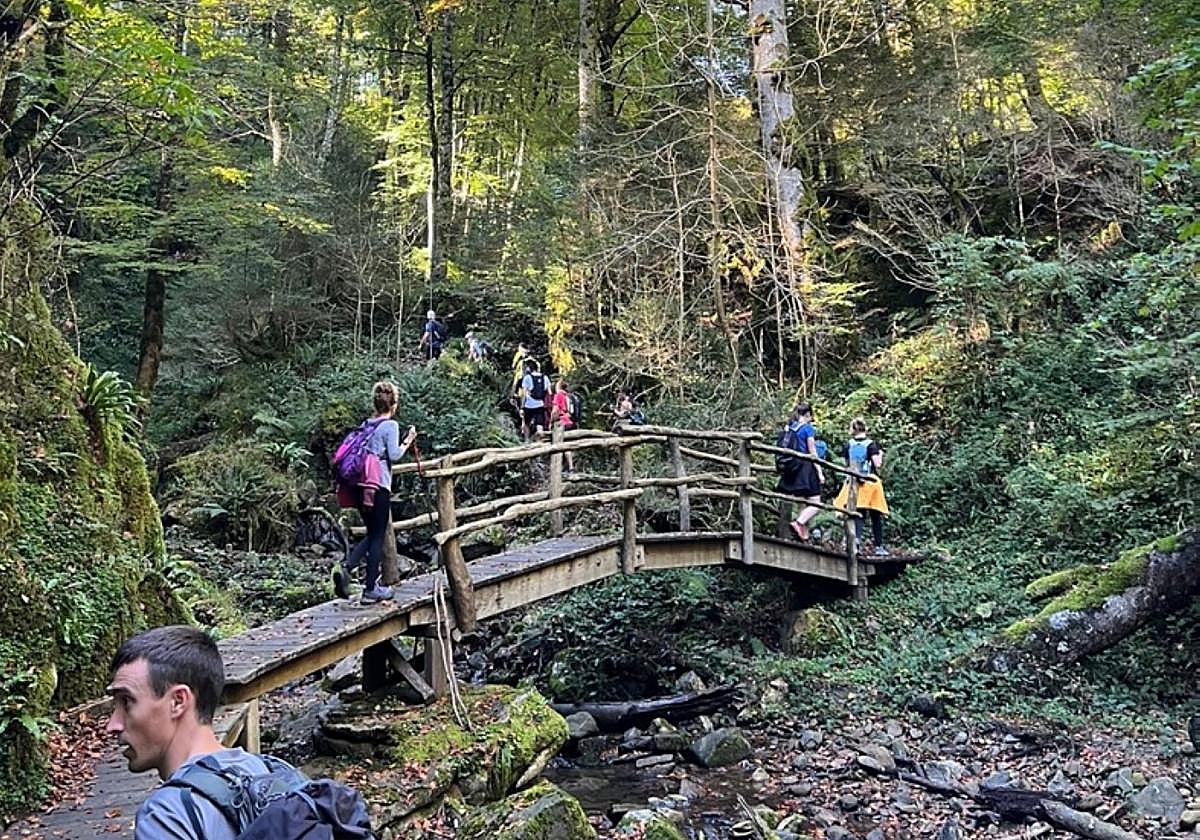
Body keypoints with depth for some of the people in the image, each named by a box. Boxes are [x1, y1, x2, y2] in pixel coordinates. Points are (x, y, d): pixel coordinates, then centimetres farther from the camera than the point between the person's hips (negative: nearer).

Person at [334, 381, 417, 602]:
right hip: (379, 486, -7)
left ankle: (345, 567, -3)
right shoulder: (391, 425, -6)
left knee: (372, 535, 18)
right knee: (378, 537, 2)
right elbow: (394, 455, -12)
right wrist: (408, 441, 1)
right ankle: (371, 589, 5)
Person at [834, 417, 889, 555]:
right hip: (870, 482, -2)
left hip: (854, 482, 2)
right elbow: (878, 465, -12)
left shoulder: (849, 444, 3)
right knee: (875, 516, 7)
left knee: (857, 514, 3)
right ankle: (879, 546, 11)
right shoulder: (870, 444, -6)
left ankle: (857, 537, -21)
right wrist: (880, 455, 6)